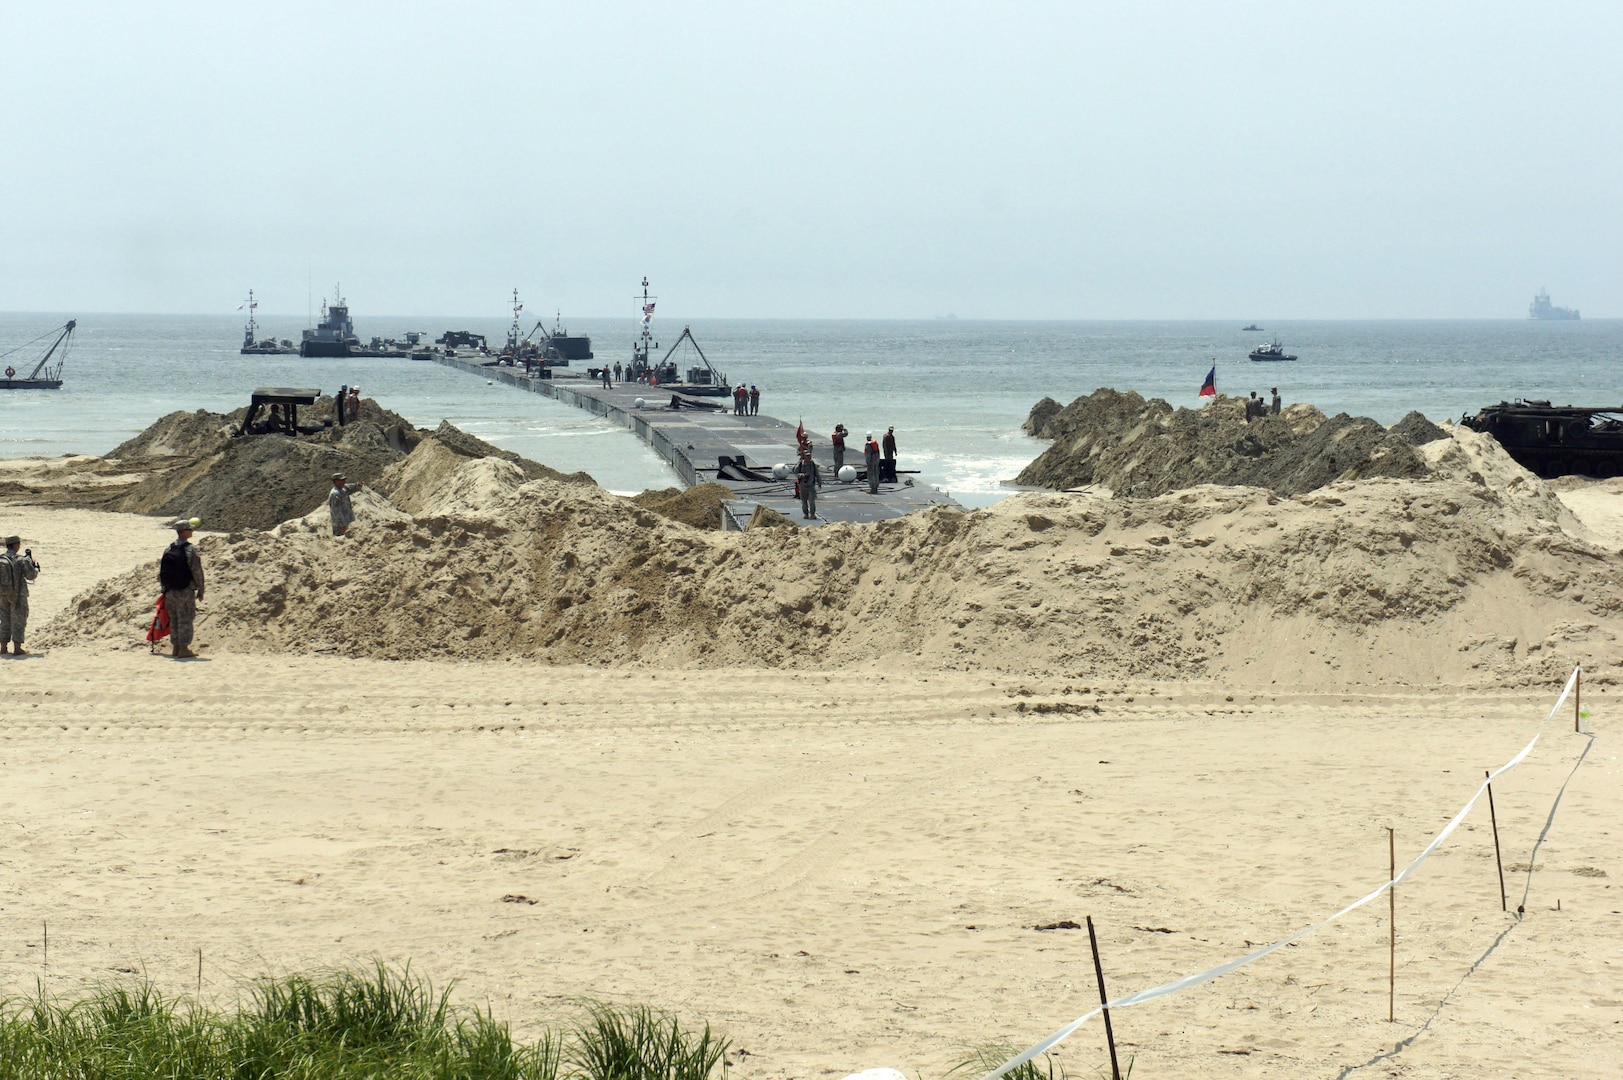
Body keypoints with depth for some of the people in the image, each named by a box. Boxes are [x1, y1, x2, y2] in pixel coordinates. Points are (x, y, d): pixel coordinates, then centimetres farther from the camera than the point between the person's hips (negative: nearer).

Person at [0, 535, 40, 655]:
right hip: (18, 595, -4)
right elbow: (31, 575, -8)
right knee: (18, 620, 3)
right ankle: (17, 647, 0)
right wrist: (36, 568, 15)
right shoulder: (21, 560, -14)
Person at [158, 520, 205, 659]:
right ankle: (184, 648, -2)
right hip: (186, 590, -6)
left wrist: (164, 588, 17)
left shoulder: (168, 550, 7)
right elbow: (197, 572, -12)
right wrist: (200, 590, -4)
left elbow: (160, 572, 10)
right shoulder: (190, 550, -11)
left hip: (170, 591, 6)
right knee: (185, 620, -1)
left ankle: (175, 647, 17)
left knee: (174, 619, 13)